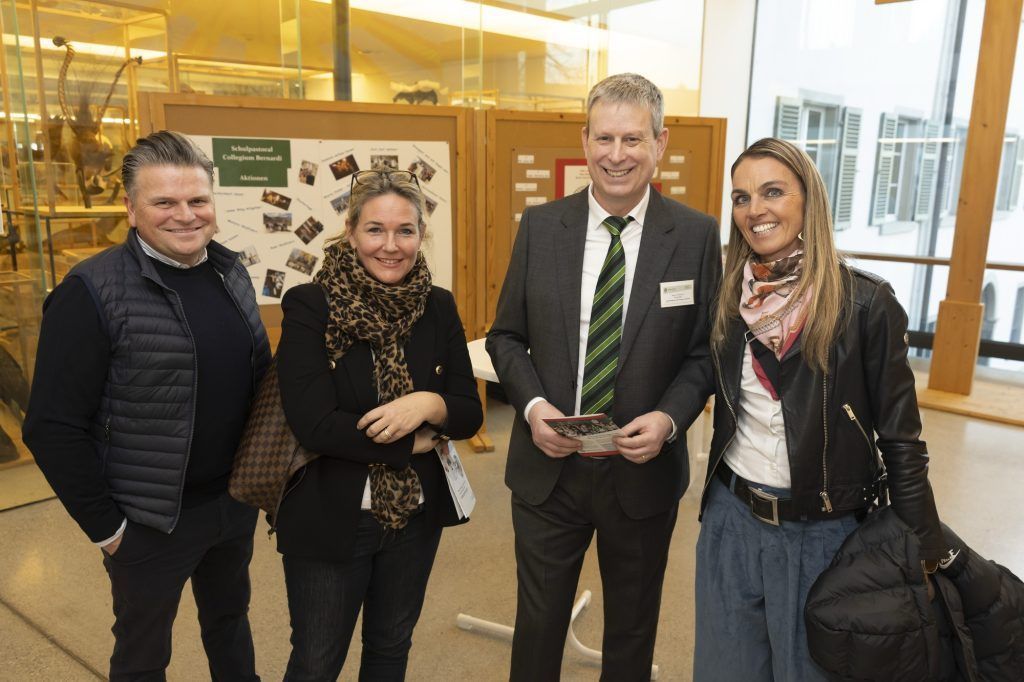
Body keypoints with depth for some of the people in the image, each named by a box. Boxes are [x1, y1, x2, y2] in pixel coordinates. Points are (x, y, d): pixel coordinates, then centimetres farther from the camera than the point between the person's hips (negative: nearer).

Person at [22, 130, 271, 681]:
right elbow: (53, 427, -16)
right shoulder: (93, 293, -18)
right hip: (150, 521, -5)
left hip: (236, 503, 5)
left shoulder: (231, 272, 1)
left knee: (230, 620, 26)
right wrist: (104, 526, -12)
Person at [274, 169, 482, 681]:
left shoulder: (438, 308, -3)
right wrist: (416, 443, -16)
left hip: (416, 517, 4)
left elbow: (470, 413, -3)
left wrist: (428, 404, -24)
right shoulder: (309, 307, -15)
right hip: (330, 520, -3)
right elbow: (316, 426, -22)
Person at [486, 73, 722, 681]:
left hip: (644, 470, 0)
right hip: (548, 465, 1)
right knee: (539, 621, 18)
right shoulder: (540, 226, -3)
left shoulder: (697, 235, -7)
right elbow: (506, 336, 3)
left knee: (633, 629, 22)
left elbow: (705, 351, -2)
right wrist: (532, 404, -14)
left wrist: (670, 417, -19)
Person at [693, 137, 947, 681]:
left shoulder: (865, 303, -12)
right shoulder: (726, 299, 0)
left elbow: (900, 438, -8)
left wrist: (926, 553, -4)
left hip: (823, 533, -3)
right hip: (731, 521, 4)